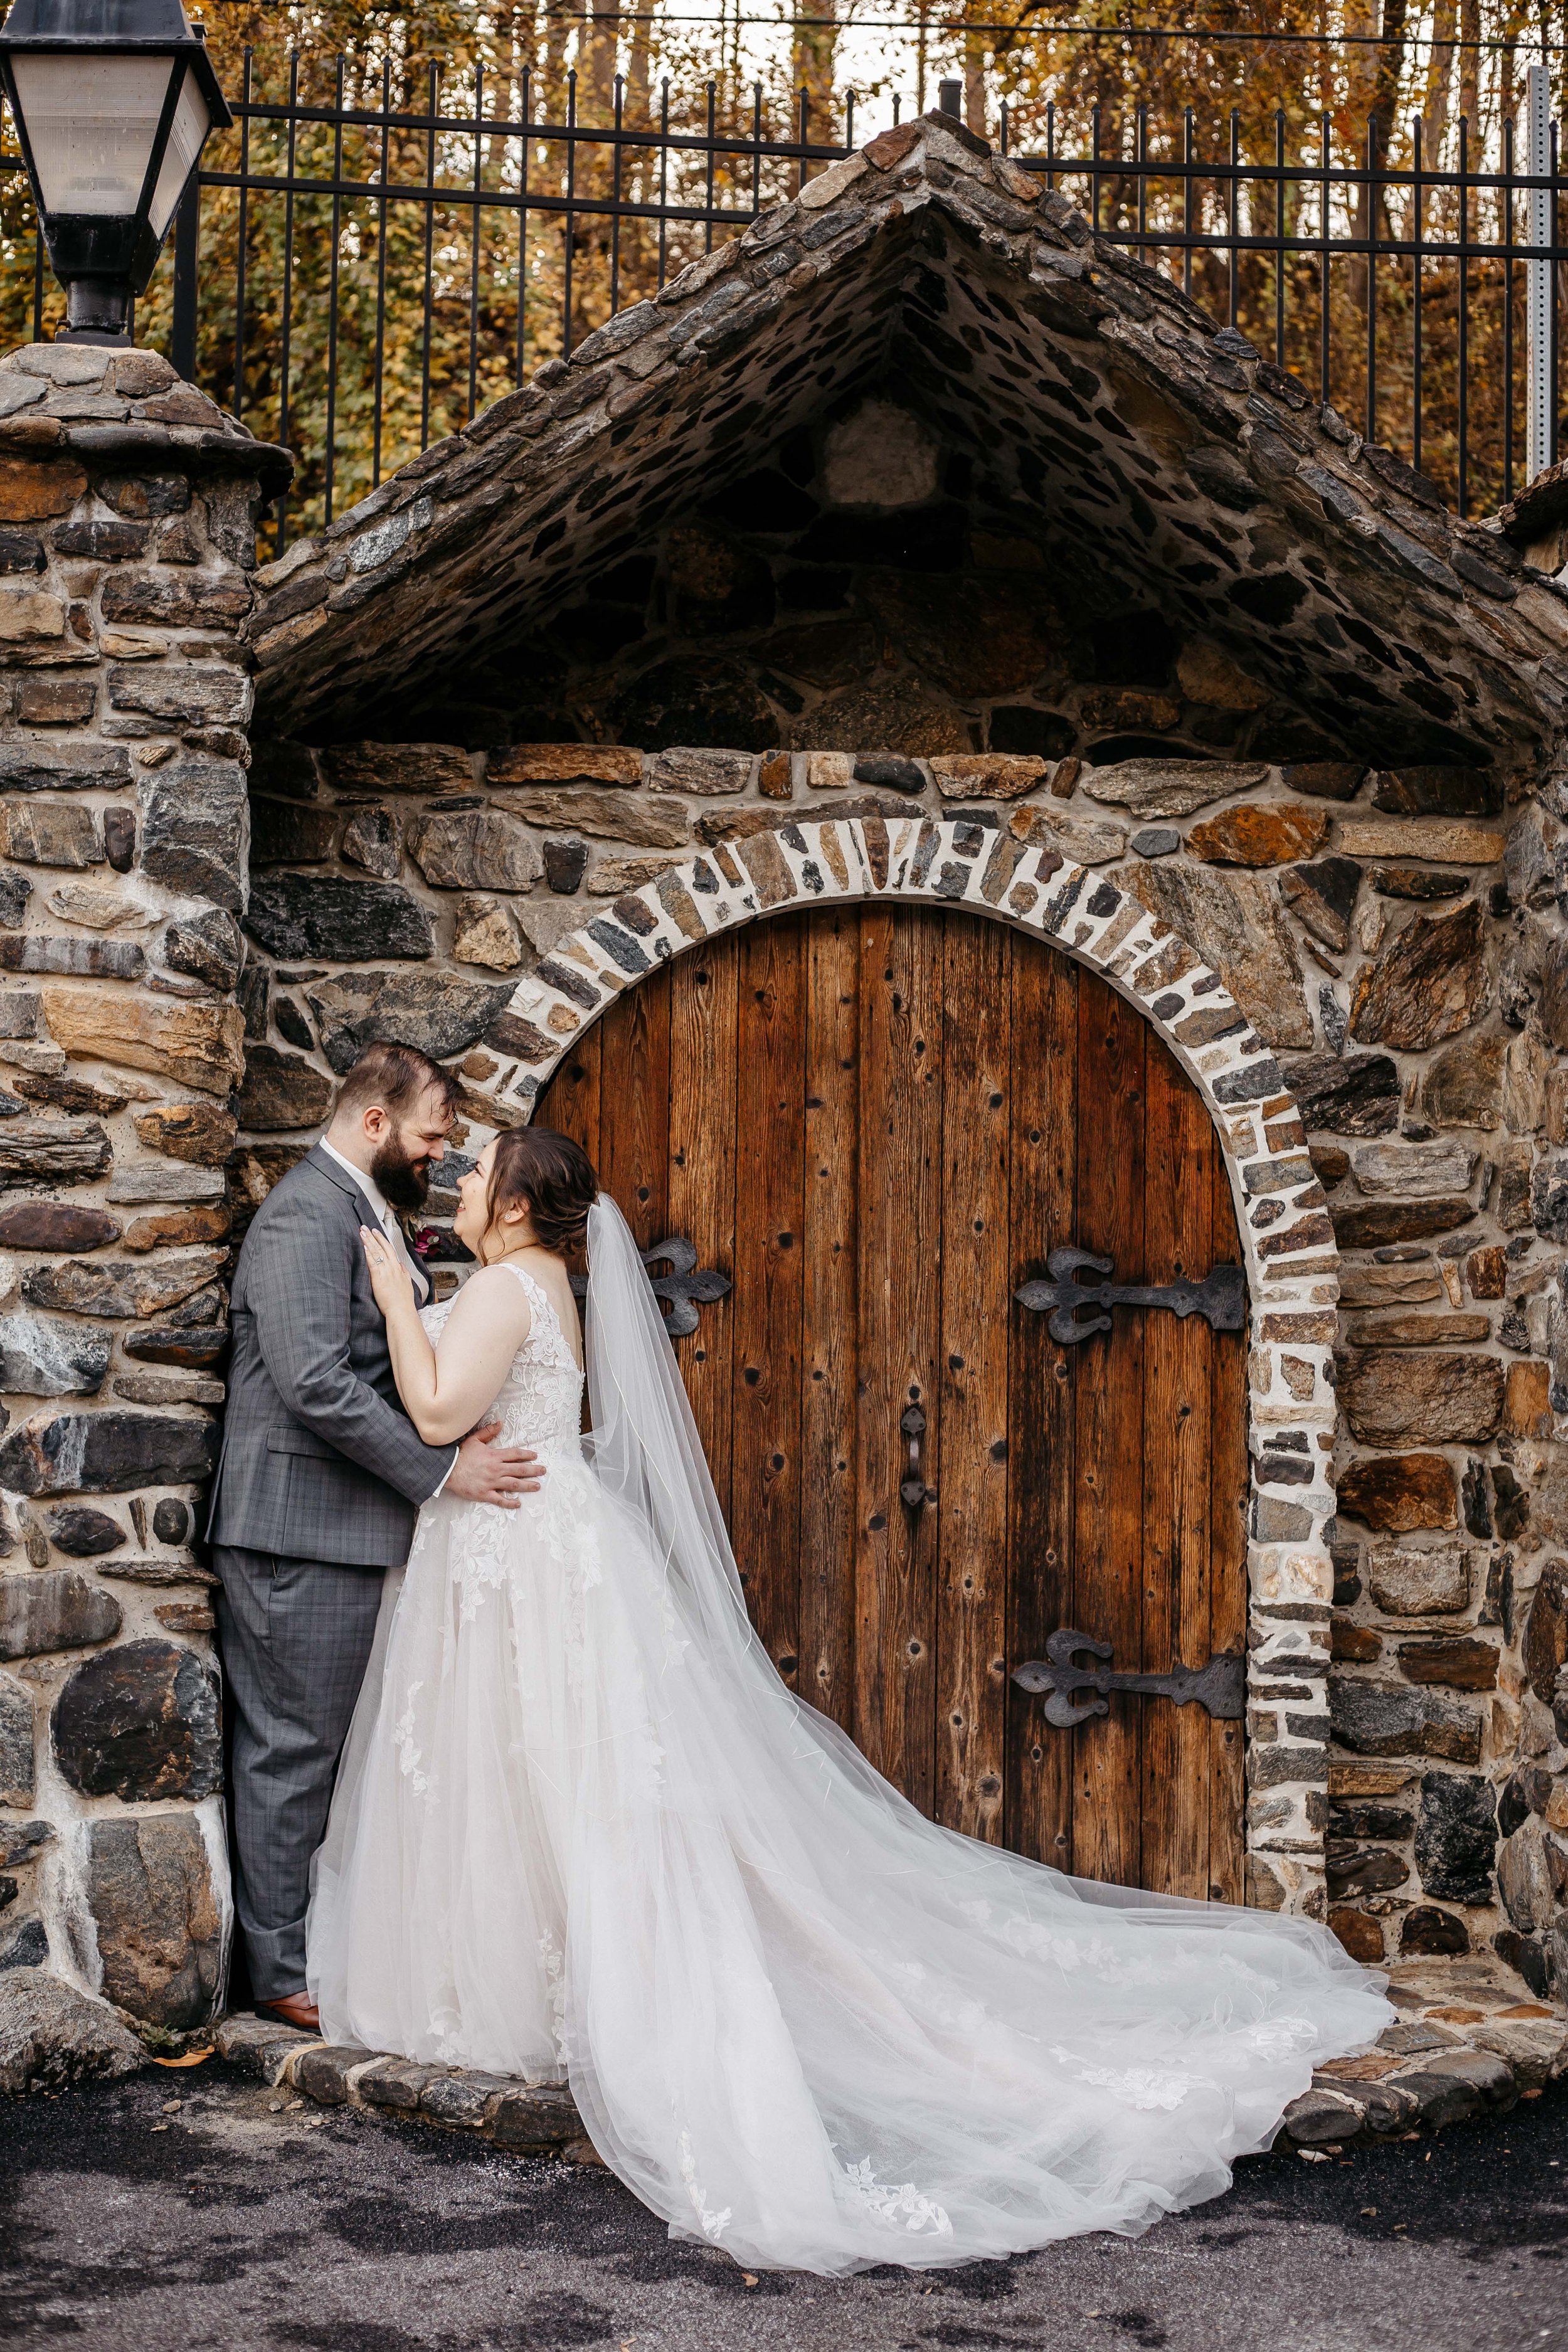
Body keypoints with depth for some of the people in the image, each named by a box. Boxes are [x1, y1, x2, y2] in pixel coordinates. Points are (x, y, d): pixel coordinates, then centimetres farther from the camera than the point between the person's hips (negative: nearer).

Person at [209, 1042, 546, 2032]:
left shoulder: (373, 1216, 18)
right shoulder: (308, 1213, -15)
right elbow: (313, 1382, -24)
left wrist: (462, 1422, 6)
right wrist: (443, 1468, -20)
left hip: (353, 1532, 10)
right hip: (301, 1532, -10)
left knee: (322, 1749, 14)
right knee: (292, 1752, -1)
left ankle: (318, 1941, 22)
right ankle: (284, 1971, 8)